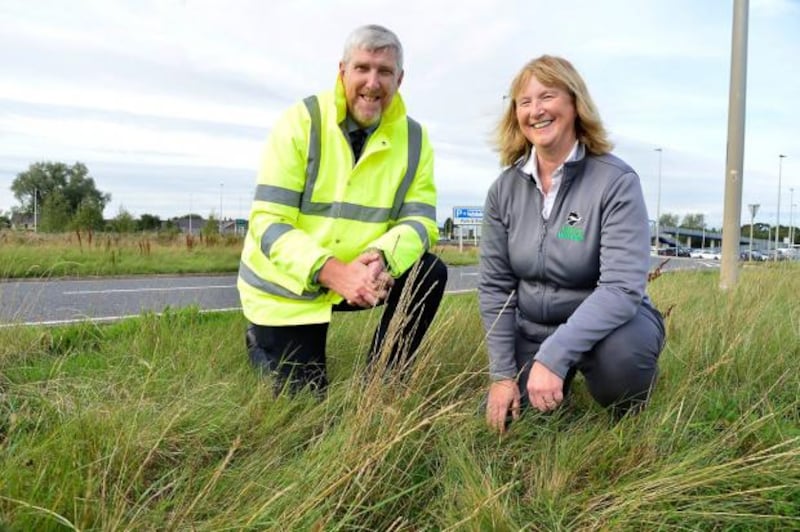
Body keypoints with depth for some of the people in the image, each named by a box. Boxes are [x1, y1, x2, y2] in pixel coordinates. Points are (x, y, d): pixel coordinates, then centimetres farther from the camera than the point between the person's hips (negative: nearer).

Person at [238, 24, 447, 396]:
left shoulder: (413, 138, -6)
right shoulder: (300, 122, -17)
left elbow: (420, 220, -11)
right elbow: (268, 223, -21)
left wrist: (381, 258, -34)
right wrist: (333, 271, -36)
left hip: (360, 277, 3)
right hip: (285, 285, -3)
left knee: (429, 274, -18)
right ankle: (262, 342, 33)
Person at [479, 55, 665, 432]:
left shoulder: (616, 181, -18)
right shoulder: (505, 188, -5)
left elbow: (622, 288, -27)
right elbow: (494, 285, -3)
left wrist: (553, 357, -36)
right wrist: (502, 373, -7)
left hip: (607, 326, -4)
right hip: (532, 331, 4)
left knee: (618, 352, -36)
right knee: (506, 420, -7)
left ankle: (629, 420, 0)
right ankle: (562, 380, 26)